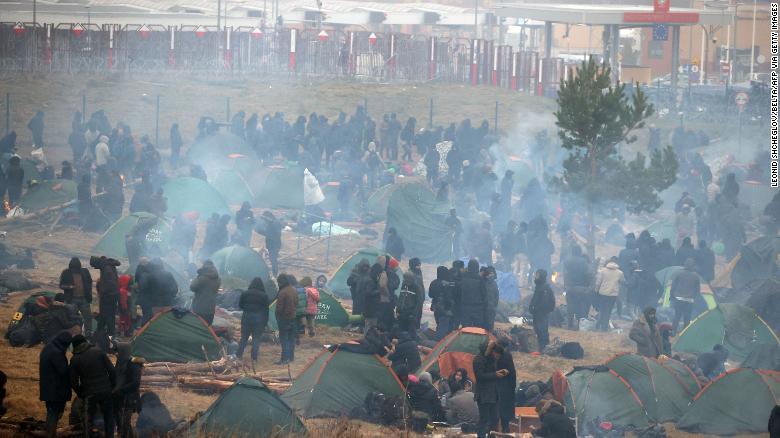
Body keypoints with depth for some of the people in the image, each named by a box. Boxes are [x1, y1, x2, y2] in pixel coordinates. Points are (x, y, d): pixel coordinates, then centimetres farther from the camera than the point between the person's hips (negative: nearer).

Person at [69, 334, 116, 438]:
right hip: (105, 391, 0)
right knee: (108, 418, 13)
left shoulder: (75, 359, -3)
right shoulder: (98, 352, -3)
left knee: (89, 419, 12)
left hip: (89, 394, 0)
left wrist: (81, 394, 12)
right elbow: (112, 370, -5)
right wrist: (112, 386, 7)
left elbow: (73, 382, -2)